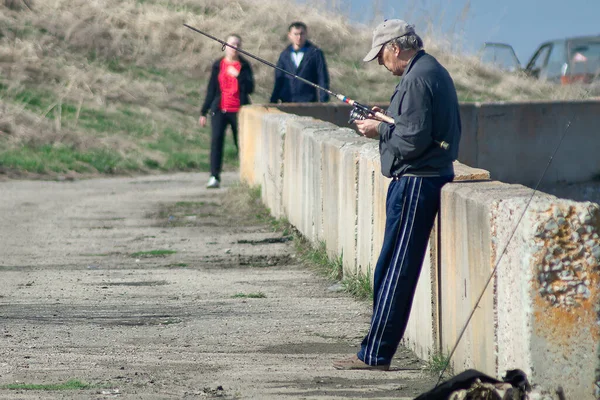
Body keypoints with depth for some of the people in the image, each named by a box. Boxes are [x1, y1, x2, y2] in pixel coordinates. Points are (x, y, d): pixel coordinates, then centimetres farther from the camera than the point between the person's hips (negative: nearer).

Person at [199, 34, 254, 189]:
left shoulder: (244, 66, 4)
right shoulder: (218, 65, 9)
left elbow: (250, 88, -6)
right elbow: (211, 89, 12)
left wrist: (238, 75, -20)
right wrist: (203, 112, 12)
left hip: (239, 110, -1)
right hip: (219, 110, 1)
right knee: (216, 140, -13)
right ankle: (214, 177, -14)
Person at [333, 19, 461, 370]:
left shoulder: (417, 80, -18)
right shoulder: (434, 71, 15)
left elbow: (413, 141, -22)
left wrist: (380, 130, -7)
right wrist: (390, 118, 13)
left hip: (415, 182, -10)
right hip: (433, 175, 10)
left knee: (393, 272, -6)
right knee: (393, 269, 13)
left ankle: (375, 355, -2)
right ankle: (377, 350, 16)